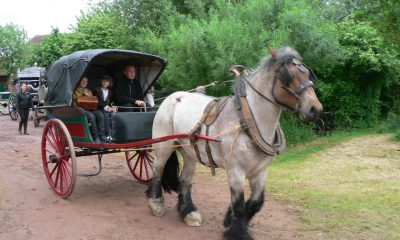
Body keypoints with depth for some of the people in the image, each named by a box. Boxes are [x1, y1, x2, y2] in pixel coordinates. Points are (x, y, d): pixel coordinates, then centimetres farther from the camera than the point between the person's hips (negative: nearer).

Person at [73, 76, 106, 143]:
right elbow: (73, 102, 4)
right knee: (91, 116, -36)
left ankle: (101, 135, -32)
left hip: (90, 108, 5)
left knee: (100, 115, -29)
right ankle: (95, 137, -34)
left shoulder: (89, 91, 28)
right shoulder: (75, 91, 12)